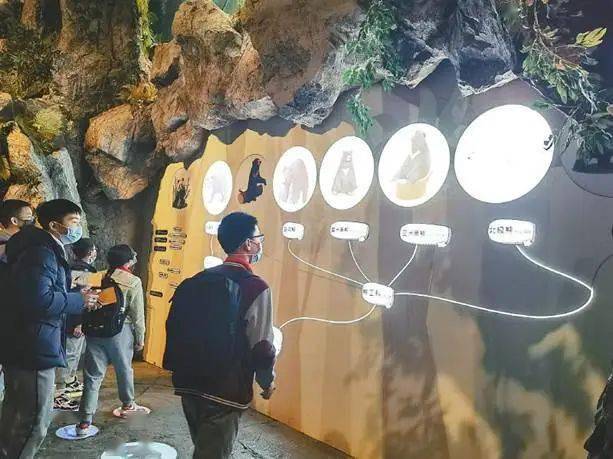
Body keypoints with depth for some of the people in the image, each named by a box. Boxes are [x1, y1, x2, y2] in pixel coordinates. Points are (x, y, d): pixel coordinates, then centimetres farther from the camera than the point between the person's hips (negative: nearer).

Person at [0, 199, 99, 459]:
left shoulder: (48, 251, 17)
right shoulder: (42, 252, -17)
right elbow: (38, 299, -30)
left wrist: (79, 300, 8)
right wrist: (79, 300, -18)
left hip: (26, 347, 11)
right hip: (33, 349, -11)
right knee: (34, 421, -3)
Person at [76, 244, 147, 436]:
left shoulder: (99, 277, 4)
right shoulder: (133, 282, -7)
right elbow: (138, 314, -7)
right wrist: (140, 338, 2)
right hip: (120, 330, -3)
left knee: (93, 375, 6)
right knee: (124, 370, 19)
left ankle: (85, 421, 3)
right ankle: (127, 404, 38)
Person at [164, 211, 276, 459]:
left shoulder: (199, 279, 6)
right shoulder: (256, 287, -15)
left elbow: (175, 326, 9)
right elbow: (261, 346, -16)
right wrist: (267, 382, 2)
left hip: (189, 383, 7)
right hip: (225, 391, -7)